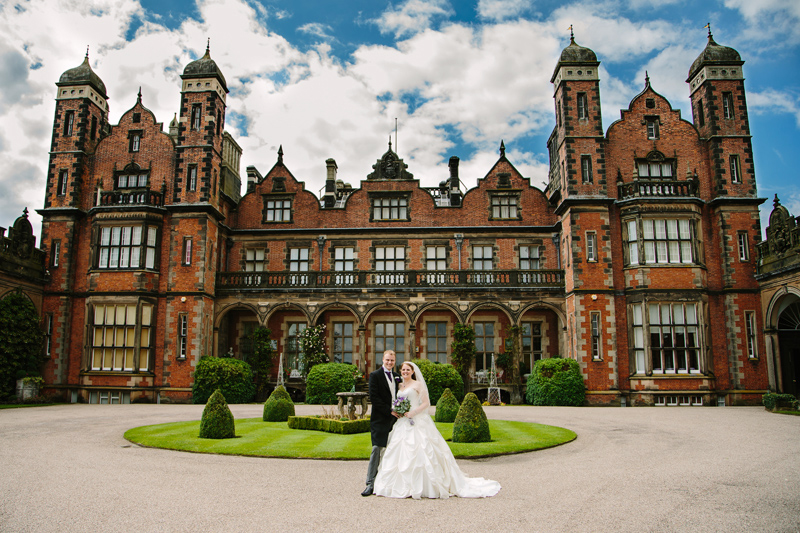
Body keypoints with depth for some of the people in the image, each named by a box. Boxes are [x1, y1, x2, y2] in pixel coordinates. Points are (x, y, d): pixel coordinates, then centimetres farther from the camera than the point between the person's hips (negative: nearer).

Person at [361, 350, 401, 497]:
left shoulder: (397, 376, 14)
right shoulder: (375, 375, -4)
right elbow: (374, 398, -11)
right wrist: (390, 411, -14)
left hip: (394, 418, 5)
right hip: (380, 420, -5)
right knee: (377, 450, -7)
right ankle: (370, 483, -3)